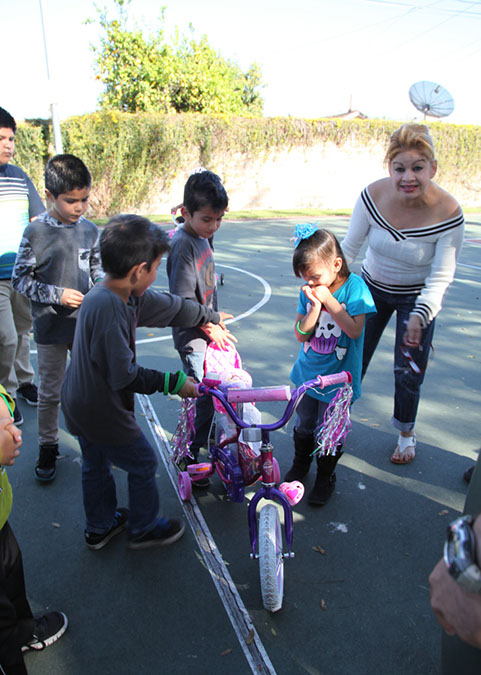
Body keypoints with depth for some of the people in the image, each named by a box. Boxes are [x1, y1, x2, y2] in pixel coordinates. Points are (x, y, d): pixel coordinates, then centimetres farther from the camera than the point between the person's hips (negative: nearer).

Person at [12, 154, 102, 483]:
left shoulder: (90, 230, 0)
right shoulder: (36, 232, -10)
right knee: (50, 391, 10)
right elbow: (20, 279, -7)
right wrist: (57, 295, -17)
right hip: (51, 327, -2)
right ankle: (48, 447, 30)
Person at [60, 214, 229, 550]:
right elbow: (124, 375, -30)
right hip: (103, 411, -9)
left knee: (95, 465, 26)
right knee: (143, 464, 12)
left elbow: (174, 307, 11)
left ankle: (100, 527, 48)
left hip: (78, 405, 9)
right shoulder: (107, 307, -32)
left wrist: (212, 317, 24)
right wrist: (174, 382, -20)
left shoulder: (128, 295, -4)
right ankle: (144, 528, 34)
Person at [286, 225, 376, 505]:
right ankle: (300, 464, 47)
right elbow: (301, 334, -8)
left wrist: (329, 300, -26)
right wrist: (315, 306, -23)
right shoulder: (309, 291, -5)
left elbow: (354, 330, -23)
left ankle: (326, 477, 34)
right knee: (303, 425, 20)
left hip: (338, 377, -4)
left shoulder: (355, 286, -15)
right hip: (307, 372, 4)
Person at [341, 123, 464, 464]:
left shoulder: (448, 213, -27)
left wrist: (419, 316, -32)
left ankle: (406, 433, 31)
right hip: (373, 287, 2)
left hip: (417, 297, -2)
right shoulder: (373, 196, -22)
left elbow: (440, 277, -20)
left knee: (408, 372, 3)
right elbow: (350, 246, -8)